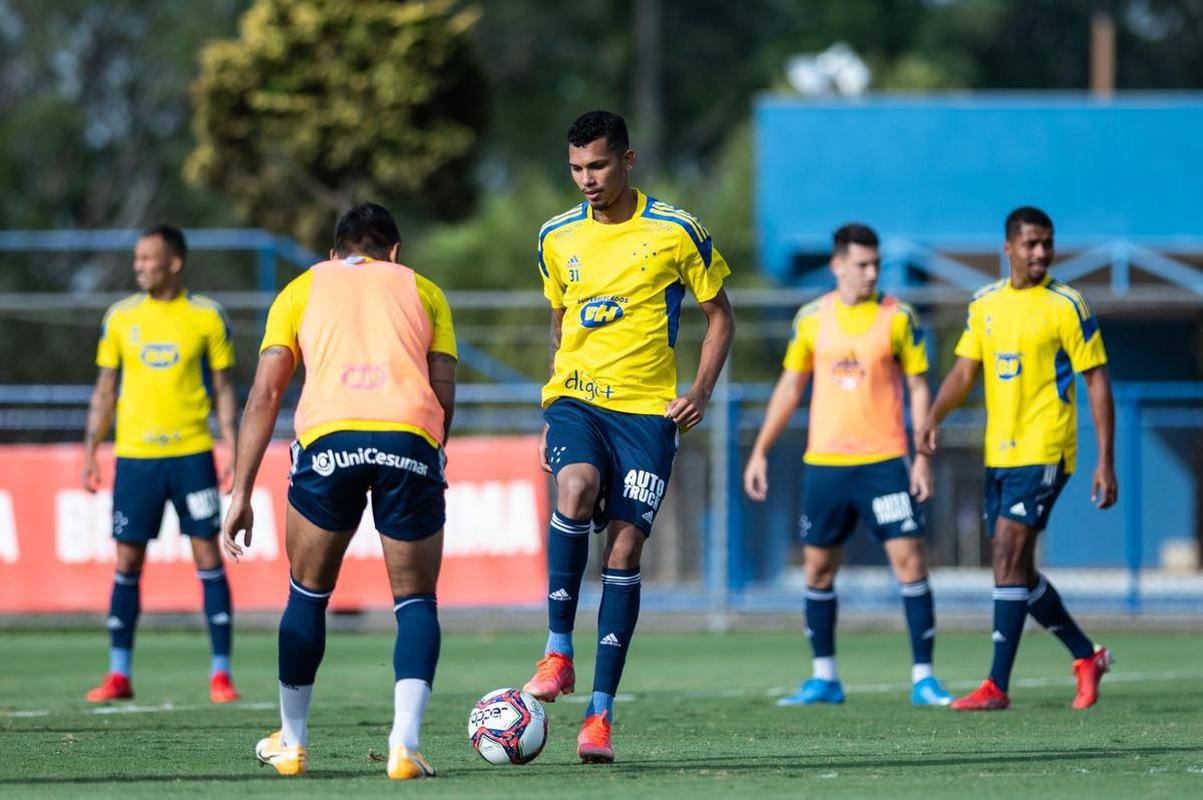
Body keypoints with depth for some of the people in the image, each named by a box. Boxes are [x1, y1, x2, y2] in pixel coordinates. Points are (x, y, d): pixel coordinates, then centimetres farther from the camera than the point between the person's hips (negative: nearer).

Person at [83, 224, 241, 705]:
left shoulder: (207, 317, 1)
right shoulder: (120, 317, 6)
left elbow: (223, 388, 4)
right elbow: (105, 389, 11)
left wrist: (233, 452, -3)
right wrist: (90, 453, 6)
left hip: (192, 453, -2)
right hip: (134, 455, 2)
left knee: (208, 557, -3)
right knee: (127, 562, 3)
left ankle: (220, 674, 2)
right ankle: (119, 674, 10)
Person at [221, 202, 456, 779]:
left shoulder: (303, 289, 25)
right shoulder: (421, 289, 26)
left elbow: (264, 395, 15)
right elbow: (444, 394, 15)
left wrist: (241, 495, 14)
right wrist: (430, 470, 25)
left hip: (328, 438, 0)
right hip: (410, 439, 0)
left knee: (308, 594, 20)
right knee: (416, 601, 12)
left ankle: (291, 743, 29)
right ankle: (405, 745, -5)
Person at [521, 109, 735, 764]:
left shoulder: (675, 232, -2)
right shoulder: (557, 237, 8)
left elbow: (719, 315, 7)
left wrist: (701, 391, -6)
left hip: (646, 409, -1)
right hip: (575, 396, 2)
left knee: (624, 548, -7)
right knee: (575, 488, -30)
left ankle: (601, 711, -4)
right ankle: (558, 652, -23)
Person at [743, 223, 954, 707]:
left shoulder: (898, 317, -1)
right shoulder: (811, 318, 5)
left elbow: (919, 387, 1)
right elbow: (789, 386, 13)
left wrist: (923, 457, -7)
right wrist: (760, 452, 10)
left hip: (884, 462, -3)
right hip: (824, 462, 3)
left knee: (908, 559, -10)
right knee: (818, 570, 7)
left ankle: (923, 677, -5)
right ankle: (824, 678, 19)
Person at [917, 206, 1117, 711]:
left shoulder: (1067, 306, -7)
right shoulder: (984, 303, 10)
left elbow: (1097, 382, -6)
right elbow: (965, 371, 13)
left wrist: (1106, 462, -11)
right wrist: (935, 416, -7)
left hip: (1043, 452, -7)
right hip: (998, 455, 7)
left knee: (1010, 560, -14)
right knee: (1017, 569, 11)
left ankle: (997, 686, -13)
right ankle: (1087, 657, 28)